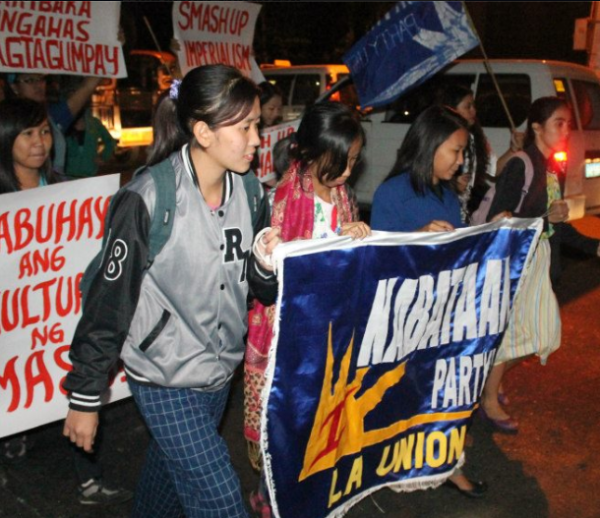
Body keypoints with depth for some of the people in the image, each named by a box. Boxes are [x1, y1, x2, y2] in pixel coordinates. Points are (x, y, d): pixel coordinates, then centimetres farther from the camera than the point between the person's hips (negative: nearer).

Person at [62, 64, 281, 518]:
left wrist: (267, 264, -16)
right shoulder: (148, 199, -21)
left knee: (173, 470, 25)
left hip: (220, 370, 6)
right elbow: (109, 301, -14)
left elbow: (264, 291, 7)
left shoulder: (245, 190, -3)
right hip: (166, 380, -6)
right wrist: (85, 396, -8)